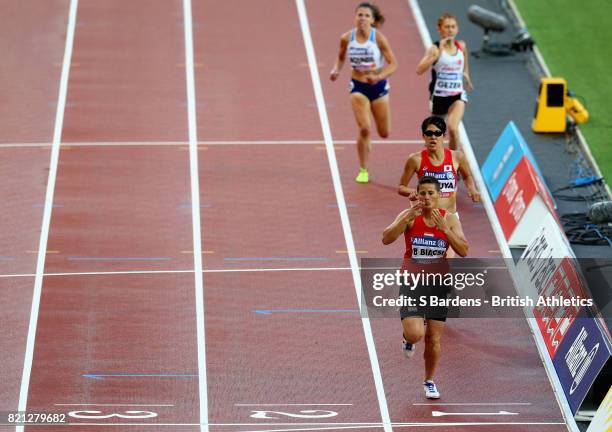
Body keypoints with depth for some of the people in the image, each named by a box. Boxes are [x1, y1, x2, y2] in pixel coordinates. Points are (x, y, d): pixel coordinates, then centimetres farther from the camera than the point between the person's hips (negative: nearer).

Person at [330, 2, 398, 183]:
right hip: (358, 86, 0)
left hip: (378, 86, 0)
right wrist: (336, 70, -9)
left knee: (384, 133, 9)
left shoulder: (378, 38, -15)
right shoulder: (347, 38, -8)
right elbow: (340, 57, 11)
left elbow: (393, 63, -12)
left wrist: (378, 77, -28)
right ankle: (363, 170, 4)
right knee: (364, 129, -15)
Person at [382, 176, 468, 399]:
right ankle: (408, 337, 19)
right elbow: (386, 239, -19)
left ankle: (429, 381, 26)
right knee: (416, 334, -19)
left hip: (438, 284, 2)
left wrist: (445, 229, -22)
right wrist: (407, 218, -29)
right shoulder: (409, 216, -6)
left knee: (434, 338, 5)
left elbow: (463, 251, -11)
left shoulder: (449, 219, -2)